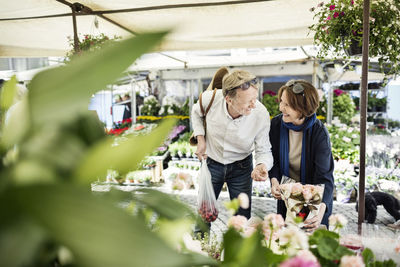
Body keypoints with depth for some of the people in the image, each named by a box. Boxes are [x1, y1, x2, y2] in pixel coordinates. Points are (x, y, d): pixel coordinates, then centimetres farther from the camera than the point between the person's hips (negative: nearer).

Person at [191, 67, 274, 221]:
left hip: (241, 167, 0)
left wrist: (262, 166, -37)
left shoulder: (261, 114, -27)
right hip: (211, 162, 1)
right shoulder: (210, 98, -26)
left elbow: (264, 151, -15)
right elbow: (196, 112, 0)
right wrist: (200, 138, -11)